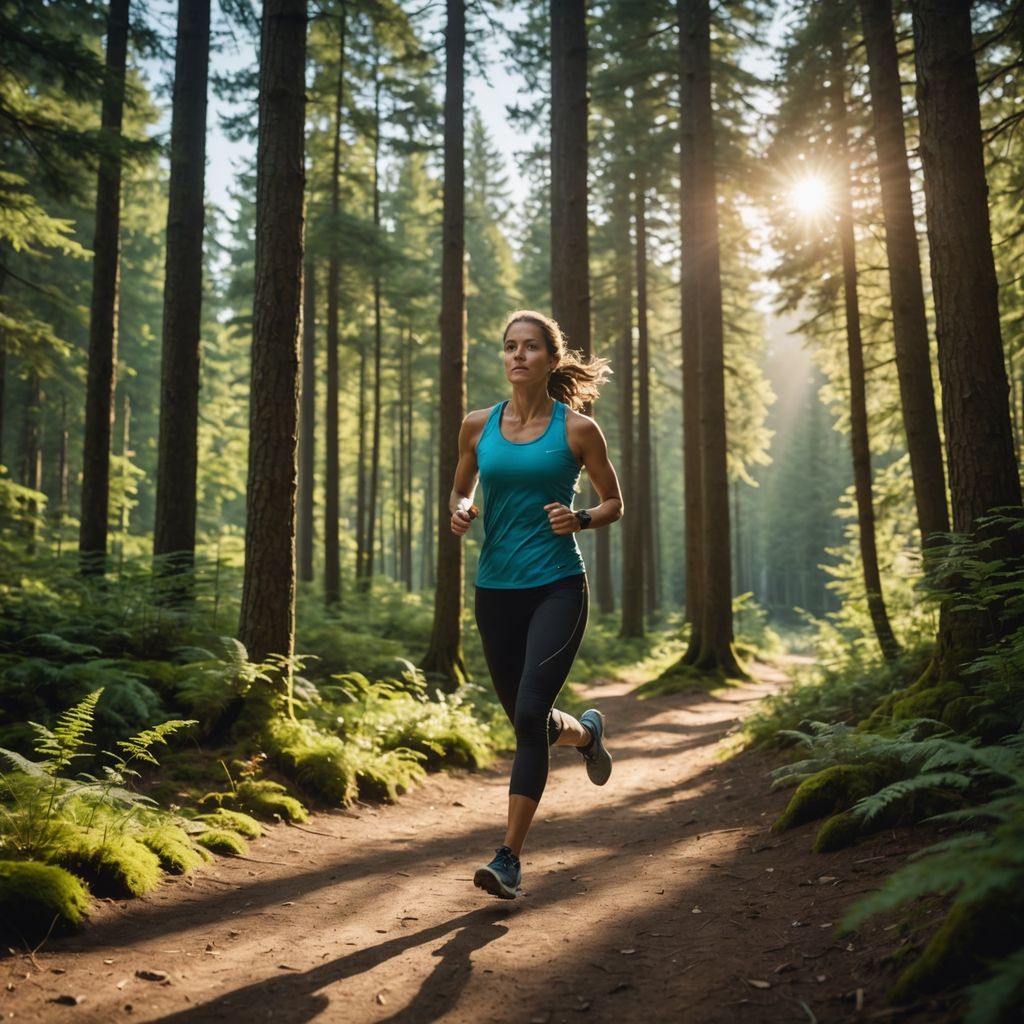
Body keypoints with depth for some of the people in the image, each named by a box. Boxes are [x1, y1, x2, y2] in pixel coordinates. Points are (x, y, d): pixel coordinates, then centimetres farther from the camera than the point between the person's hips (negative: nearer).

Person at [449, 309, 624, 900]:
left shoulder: (578, 430, -3)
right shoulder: (479, 426, 5)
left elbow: (615, 503, 7)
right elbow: (461, 490, 17)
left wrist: (581, 520, -14)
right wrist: (460, 512, -6)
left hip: (558, 588, -4)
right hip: (496, 590, 4)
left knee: (529, 715, -15)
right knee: (528, 722, 15)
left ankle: (510, 858, -5)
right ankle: (586, 732, 51)